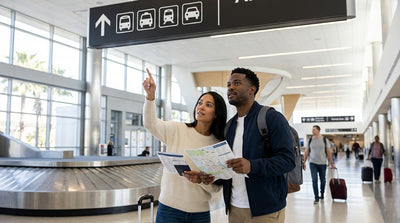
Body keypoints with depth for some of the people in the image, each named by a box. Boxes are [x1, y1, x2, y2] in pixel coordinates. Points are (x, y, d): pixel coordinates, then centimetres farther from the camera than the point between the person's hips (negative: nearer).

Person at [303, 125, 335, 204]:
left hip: (322, 163, 0)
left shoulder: (325, 140, 0)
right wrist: (304, 162, 3)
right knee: (314, 180, -6)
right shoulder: (310, 140, 3)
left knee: (323, 180, 10)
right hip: (313, 163, 0)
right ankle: (316, 198, 0)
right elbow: (307, 152, 7)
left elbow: (328, 152, 1)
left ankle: (322, 194, 32)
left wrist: (332, 163, -3)